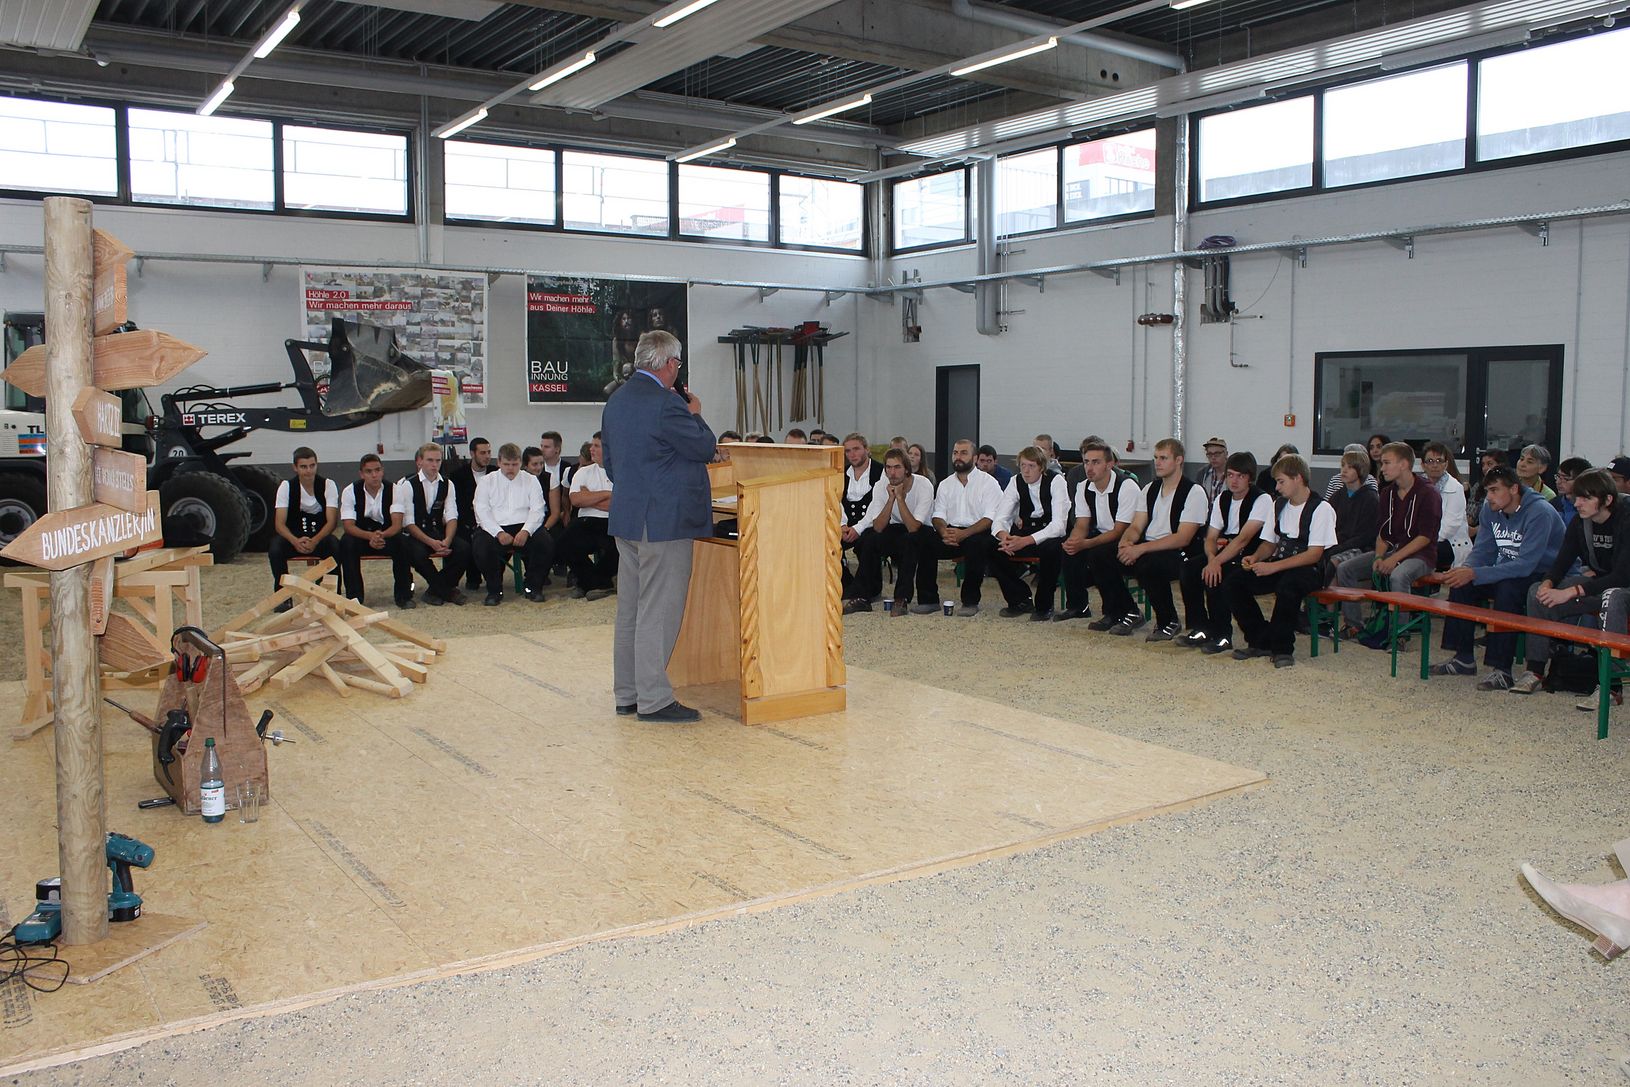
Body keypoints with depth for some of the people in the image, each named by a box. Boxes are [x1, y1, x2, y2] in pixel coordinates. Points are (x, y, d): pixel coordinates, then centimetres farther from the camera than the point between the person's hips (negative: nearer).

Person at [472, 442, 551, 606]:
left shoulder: (530, 481, 15)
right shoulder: (486, 482, 13)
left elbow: (537, 511, 3)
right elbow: (482, 512, 0)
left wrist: (526, 531, -16)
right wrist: (499, 533, -16)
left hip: (524, 527, 1)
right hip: (494, 529, -1)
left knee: (546, 543, -27)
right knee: (482, 547, -32)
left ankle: (532, 587, -6)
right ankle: (494, 591, -8)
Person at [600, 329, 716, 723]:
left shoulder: (616, 401, 12)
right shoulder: (667, 403, -17)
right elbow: (706, 448, -11)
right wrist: (695, 414, 5)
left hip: (627, 519, 9)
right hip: (665, 521, -9)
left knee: (631, 608, 14)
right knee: (659, 610, -4)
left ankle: (627, 694, 21)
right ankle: (654, 699, 0)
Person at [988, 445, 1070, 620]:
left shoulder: (1056, 480, -17)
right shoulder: (1016, 482, -4)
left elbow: (1059, 524, -24)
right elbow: (999, 518, -7)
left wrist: (1026, 541, -37)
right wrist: (1003, 535, -33)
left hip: (1051, 534, -4)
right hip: (1026, 531, 4)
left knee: (1052, 549, -38)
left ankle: (1044, 606, -15)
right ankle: (1020, 601, -2)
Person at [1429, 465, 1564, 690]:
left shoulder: (1539, 513, -23)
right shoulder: (1490, 509, 0)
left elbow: (1526, 564, -31)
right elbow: (1482, 551, 3)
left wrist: (1475, 574, -35)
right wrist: (1465, 569, -21)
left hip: (1544, 574, -8)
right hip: (1507, 571, 8)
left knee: (1507, 588, -35)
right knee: (1461, 585, -12)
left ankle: (1502, 669, -32)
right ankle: (1463, 658, -4)